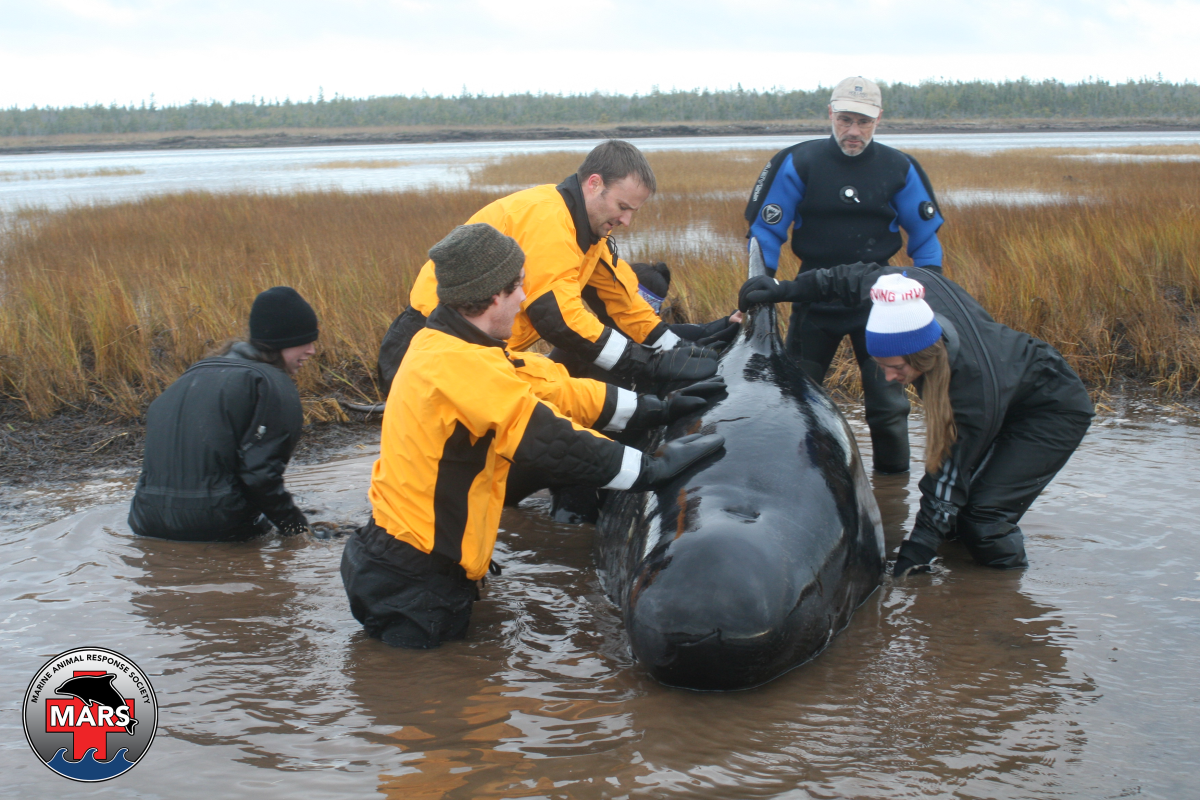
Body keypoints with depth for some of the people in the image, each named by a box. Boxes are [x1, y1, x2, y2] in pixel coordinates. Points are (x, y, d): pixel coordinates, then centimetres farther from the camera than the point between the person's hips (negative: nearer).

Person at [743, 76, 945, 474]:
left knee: (887, 401, 1)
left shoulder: (899, 169, -4)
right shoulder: (798, 163, -8)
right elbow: (765, 231, -3)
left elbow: (926, 236, 6)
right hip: (814, 297, 0)